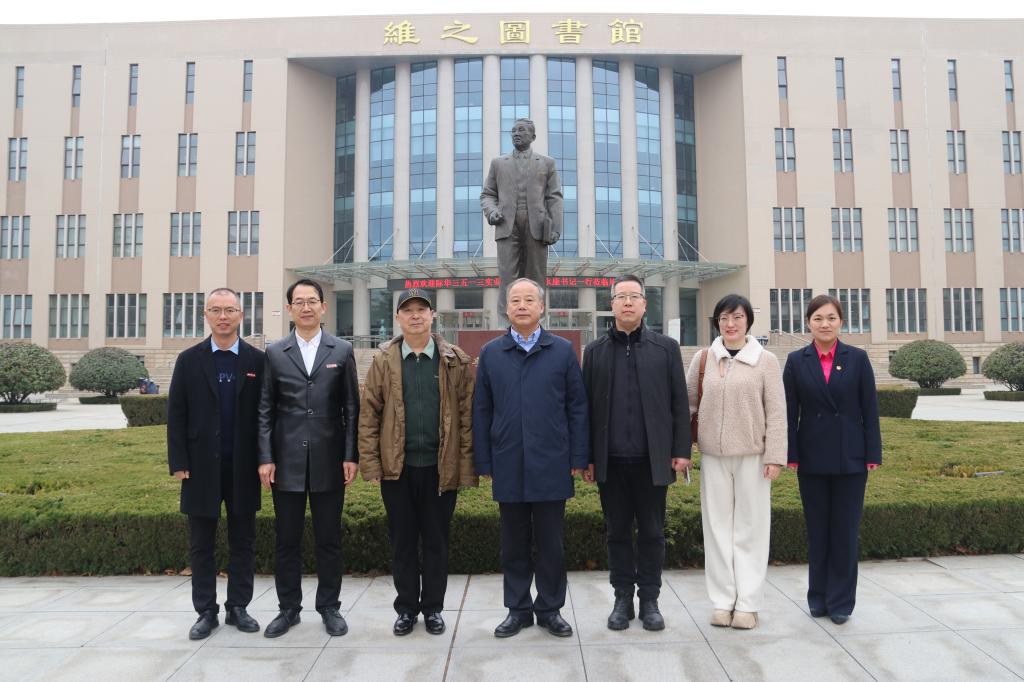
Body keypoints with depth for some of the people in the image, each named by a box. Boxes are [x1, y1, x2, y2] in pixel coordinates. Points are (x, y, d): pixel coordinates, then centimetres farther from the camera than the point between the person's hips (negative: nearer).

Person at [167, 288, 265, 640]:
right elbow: (176, 415, 2)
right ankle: (206, 611, 20)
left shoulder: (257, 360, 1)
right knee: (201, 544, 8)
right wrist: (179, 463, -4)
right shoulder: (189, 360, 3)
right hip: (202, 466, 0)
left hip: (243, 467, 0)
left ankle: (237, 607, 21)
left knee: (242, 541, 9)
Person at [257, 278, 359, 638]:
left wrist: (351, 456, -4)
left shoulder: (342, 351, 3)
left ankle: (329, 606, 22)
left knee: (329, 539, 8)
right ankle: (288, 607, 25)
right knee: (287, 539, 10)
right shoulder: (274, 353, 5)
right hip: (287, 461, 1)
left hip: (329, 461, -1)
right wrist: (265, 458, -3)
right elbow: (265, 409, 4)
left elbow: (351, 408, 2)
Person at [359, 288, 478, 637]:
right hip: (397, 466, 1)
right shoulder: (383, 362, 4)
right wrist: (370, 462, -5)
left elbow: (467, 415, -1)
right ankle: (406, 608, 26)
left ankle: (433, 608, 25)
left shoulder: (457, 361, 1)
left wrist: (466, 464, -7)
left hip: (441, 467, -1)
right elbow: (368, 414, 2)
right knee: (402, 541, 11)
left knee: (436, 541, 10)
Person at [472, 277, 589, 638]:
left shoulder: (563, 351, 2)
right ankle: (518, 609, 25)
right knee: (514, 542, 11)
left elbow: (577, 406, 2)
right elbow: (481, 411, 6)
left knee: (550, 542, 8)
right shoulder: (490, 353, 6)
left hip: (551, 465, -1)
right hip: (508, 466, 1)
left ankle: (550, 608, 24)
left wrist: (579, 457, -2)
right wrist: (483, 462, 2)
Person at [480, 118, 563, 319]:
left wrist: (556, 229, -4)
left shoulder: (547, 163, 15)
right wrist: (491, 211, -5)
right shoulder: (498, 163, 18)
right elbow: (487, 195, 17)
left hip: (537, 228, 0)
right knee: (507, 277, -10)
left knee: (535, 278, 0)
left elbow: (554, 197, 8)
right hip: (508, 227, 0)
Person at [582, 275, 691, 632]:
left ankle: (649, 600, 21)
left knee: (652, 533, 8)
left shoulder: (666, 347, 5)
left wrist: (681, 450, -2)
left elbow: (679, 402, 3)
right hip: (611, 460, 1)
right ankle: (622, 599, 22)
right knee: (618, 533, 10)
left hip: (652, 458, 0)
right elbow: (586, 405, 5)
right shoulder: (595, 350, 7)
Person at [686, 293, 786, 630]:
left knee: (750, 527, 5)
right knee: (717, 526, 8)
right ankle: (722, 600, 19)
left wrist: (775, 456, -6)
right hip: (713, 454, 2)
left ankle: (748, 603, 16)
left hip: (751, 455, -2)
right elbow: (688, 401, 9)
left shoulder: (766, 361, -1)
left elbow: (776, 412, -2)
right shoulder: (703, 358, 3)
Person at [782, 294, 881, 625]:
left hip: (850, 458, -1)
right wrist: (791, 455, -3)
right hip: (812, 458, 1)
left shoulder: (857, 358, 1)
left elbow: (870, 410, 0)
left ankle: (841, 601, 15)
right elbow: (790, 411, 1)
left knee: (845, 530, 5)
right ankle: (818, 597, 21)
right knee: (817, 529, 10)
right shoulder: (796, 360, 1)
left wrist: (873, 454, -4)